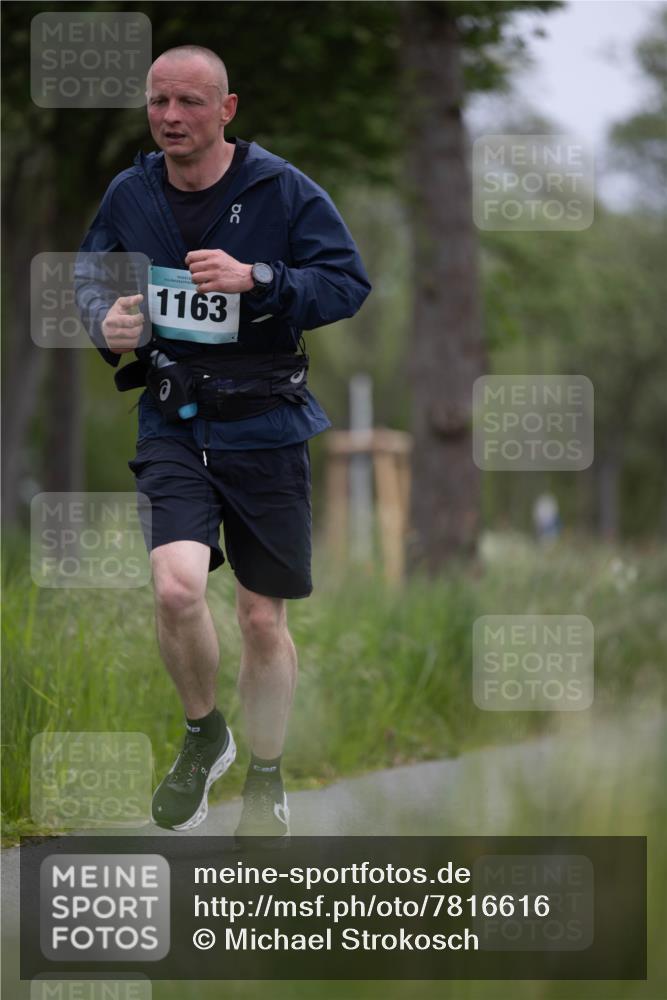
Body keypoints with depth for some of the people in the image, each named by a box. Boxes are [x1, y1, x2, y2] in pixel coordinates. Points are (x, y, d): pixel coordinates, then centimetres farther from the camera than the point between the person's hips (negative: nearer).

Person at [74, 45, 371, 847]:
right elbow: (89, 272, 18)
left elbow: (349, 283, -8)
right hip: (171, 424, 1)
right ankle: (204, 735, 7)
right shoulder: (129, 194, 1)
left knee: (263, 622, 6)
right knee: (176, 589, -22)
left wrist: (256, 279, -23)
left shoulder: (282, 191, -7)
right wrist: (105, 318, -5)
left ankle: (266, 781, 29)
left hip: (264, 427, -1)